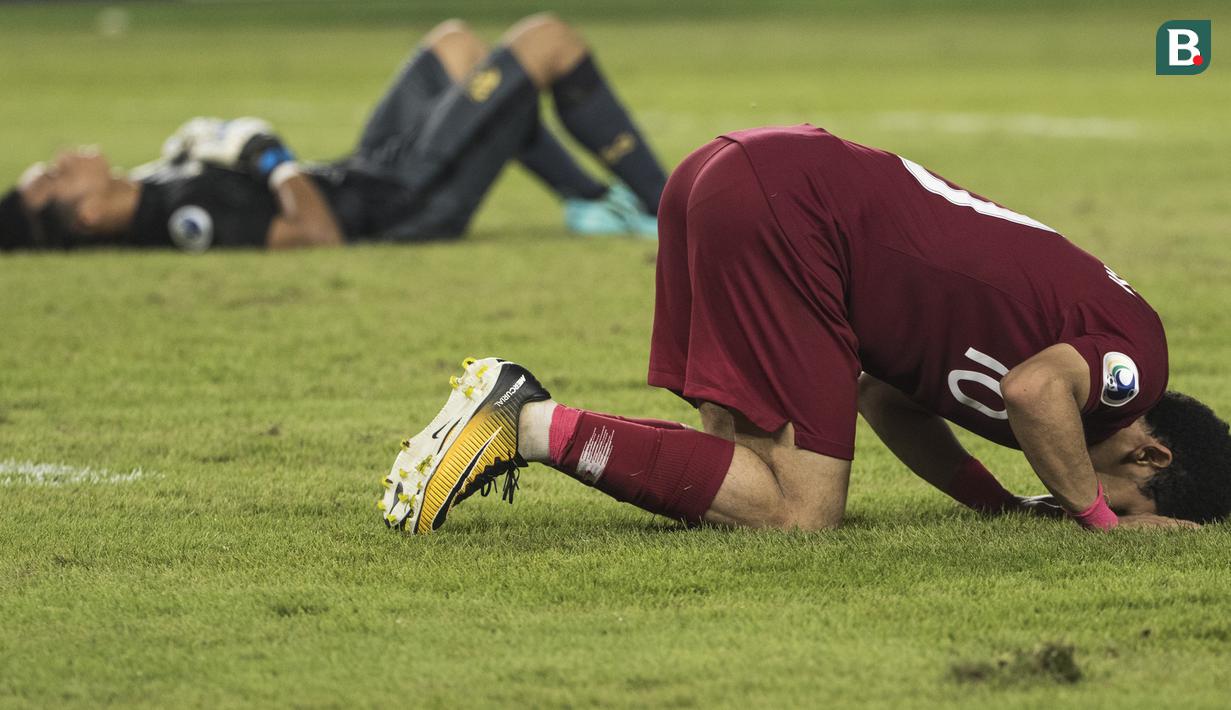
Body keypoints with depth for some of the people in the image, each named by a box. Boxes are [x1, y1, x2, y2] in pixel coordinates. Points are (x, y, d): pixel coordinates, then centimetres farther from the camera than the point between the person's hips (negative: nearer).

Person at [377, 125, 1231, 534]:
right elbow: (1038, 391, -23)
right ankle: (534, 423, -12)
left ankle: (515, 413, 3)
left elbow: (888, 397, 25)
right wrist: (1100, 515, -8)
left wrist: (1002, 503, 18)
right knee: (798, 511, -9)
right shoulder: (1135, 345, -2)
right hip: (785, 210, -10)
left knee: (755, 482, 10)